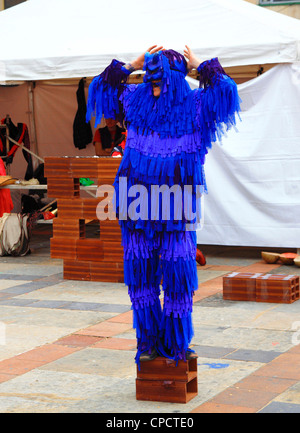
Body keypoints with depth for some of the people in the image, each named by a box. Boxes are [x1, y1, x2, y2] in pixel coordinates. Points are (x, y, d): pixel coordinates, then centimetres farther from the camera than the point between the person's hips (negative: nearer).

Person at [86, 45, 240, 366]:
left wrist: (201, 66, -1)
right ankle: (148, 340, 16)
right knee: (141, 276, 5)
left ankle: (177, 342, 14)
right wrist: (132, 66, 11)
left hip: (176, 213, -2)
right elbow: (101, 88, 18)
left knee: (178, 277, 1)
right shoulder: (135, 102, 8)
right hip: (139, 208, 2)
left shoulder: (194, 107, 1)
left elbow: (225, 91, -11)